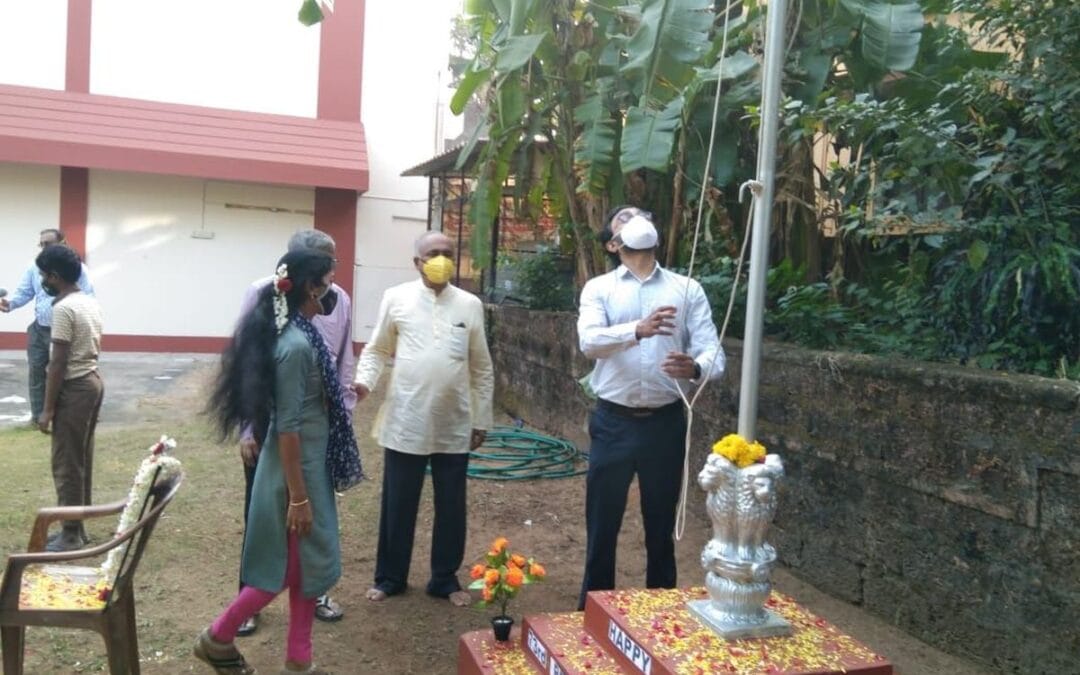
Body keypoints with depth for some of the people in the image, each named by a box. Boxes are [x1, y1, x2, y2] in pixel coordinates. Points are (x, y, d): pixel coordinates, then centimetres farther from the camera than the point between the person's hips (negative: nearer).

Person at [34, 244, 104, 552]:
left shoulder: (63, 309, -18)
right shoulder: (91, 303, 10)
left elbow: (59, 363, -19)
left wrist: (47, 408, -15)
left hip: (74, 389, -9)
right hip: (93, 381, 9)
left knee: (67, 465, -1)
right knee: (81, 460, 15)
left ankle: (70, 535, 6)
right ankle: (77, 527, 23)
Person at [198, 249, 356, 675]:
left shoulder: (298, 334, 6)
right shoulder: (296, 344, -23)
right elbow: (287, 428, -23)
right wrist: (298, 496, -20)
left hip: (309, 463, 9)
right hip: (296, 468, -9)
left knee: (308, 564, 15)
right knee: (291, 567, 6)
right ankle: (217, 638, 23)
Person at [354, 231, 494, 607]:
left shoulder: (470, 305, 4)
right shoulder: (396, 298, 1)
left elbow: (481, 368, 8)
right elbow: (377, 349, 7)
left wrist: (482, 419, 7)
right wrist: (364, 380, -14)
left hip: (455, 426, 2)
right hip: (405, 423, -1)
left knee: (451, 507, 11)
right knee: (398, 505, 10)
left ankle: (445, 579, 28)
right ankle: (390, 578, 28)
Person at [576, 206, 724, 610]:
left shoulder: (687, 289, 4)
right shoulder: (598, 288, 2)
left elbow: (713, 352, -5)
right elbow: (589, 341, -17)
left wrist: (695, 368, -29)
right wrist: (638, 330, -35)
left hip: (666, 422, 1)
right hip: (614, 421, 0)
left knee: (661, 524, 14)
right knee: (602, 523, 9)